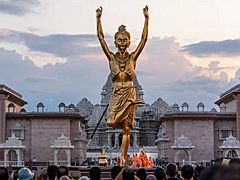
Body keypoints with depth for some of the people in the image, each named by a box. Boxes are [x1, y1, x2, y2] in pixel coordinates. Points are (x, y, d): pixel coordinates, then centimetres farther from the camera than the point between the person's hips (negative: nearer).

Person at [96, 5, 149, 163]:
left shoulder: (132, 57, 3)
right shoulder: (112, 57, 4)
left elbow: (144, 38, -3)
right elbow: (100, 37, -1)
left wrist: (146, 18, -9)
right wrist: (98, 18, -7)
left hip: (129, 92, -1)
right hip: (116, 93, 1)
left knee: (126, 128, 1)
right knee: (111, 122, -16)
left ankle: (124, 158, 7)